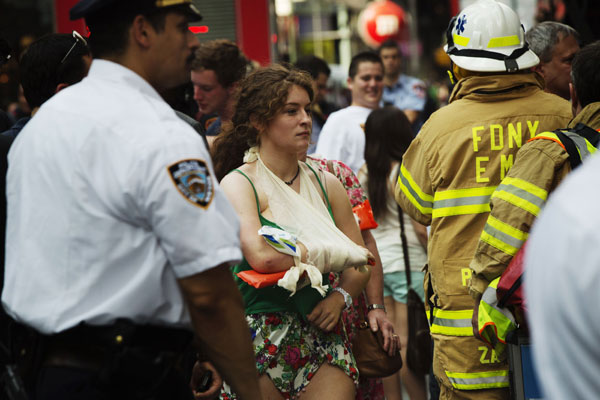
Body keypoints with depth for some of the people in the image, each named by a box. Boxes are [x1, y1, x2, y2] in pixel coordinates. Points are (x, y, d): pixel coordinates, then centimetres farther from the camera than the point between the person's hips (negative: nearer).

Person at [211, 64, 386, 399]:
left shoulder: (327, 184, 12)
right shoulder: (239, 183, -4)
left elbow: (361, 265, 15)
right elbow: (261, 256, -21)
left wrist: (341, 296, -6)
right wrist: (336, 253, -11)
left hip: (323, 332, 4)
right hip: (262, 331, -4)